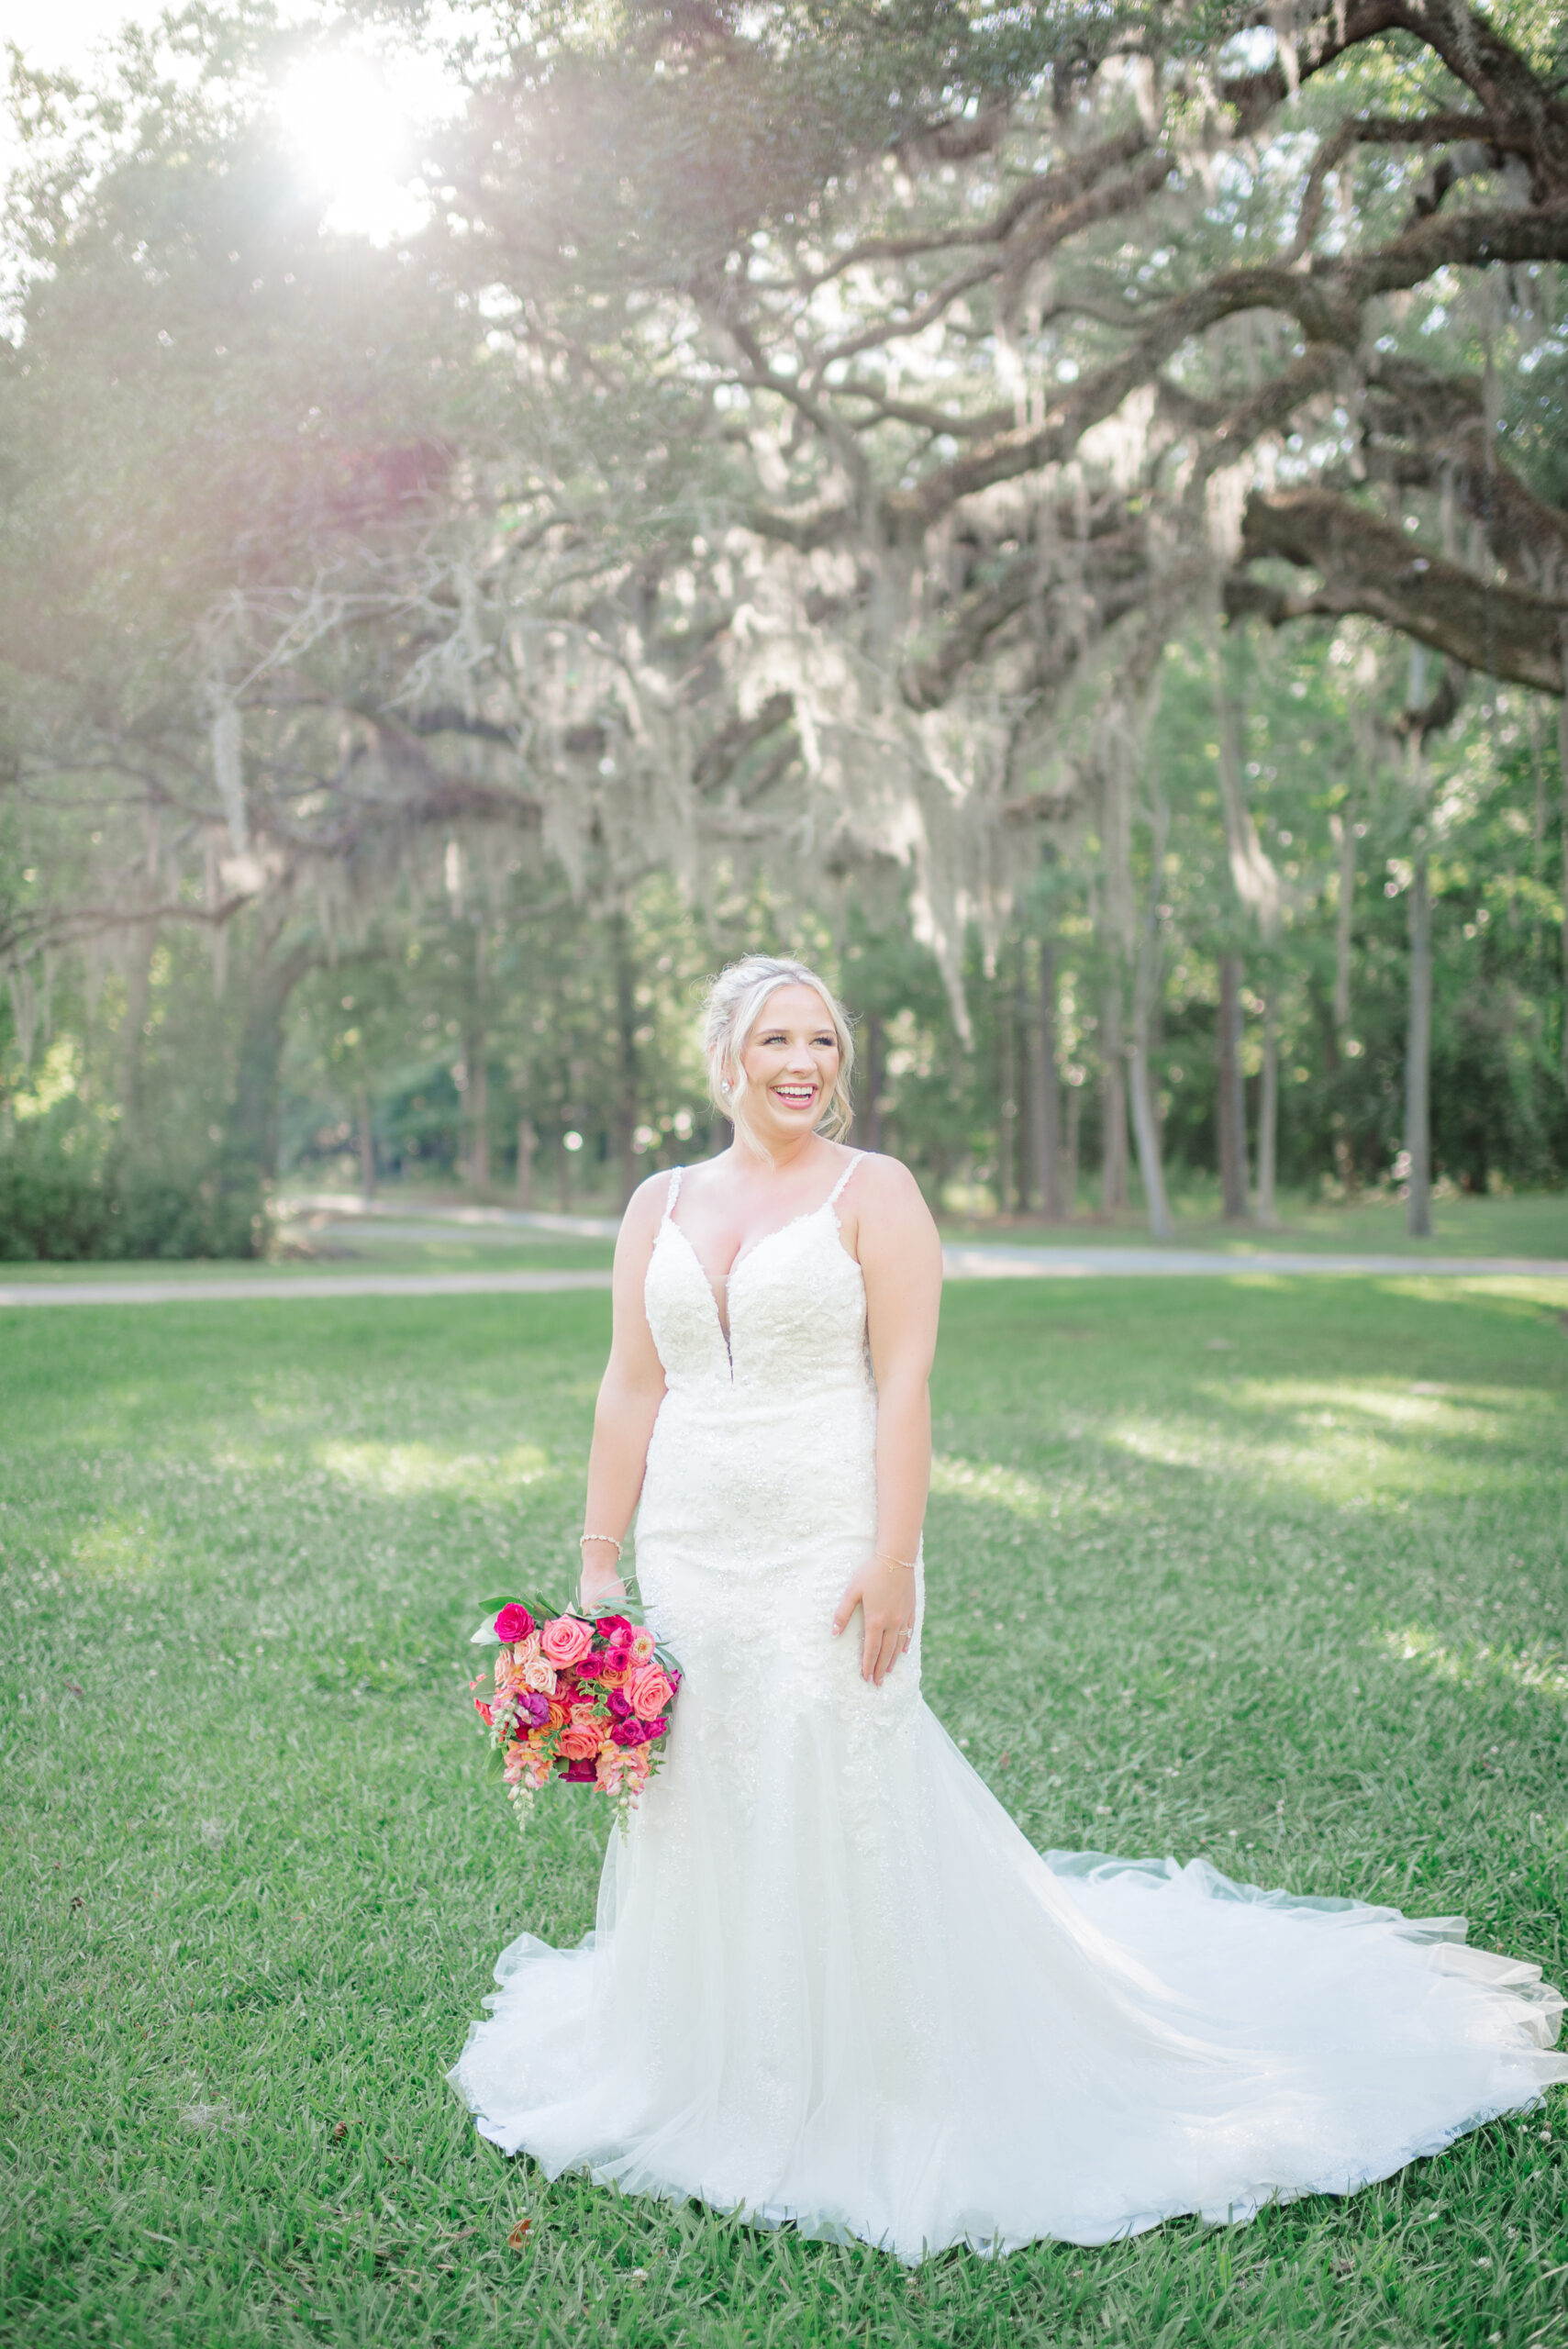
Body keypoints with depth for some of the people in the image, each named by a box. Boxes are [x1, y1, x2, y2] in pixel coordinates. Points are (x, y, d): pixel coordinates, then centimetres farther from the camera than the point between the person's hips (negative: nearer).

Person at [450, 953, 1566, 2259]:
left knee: (841, 1804, 0)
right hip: (689, 1560, 4)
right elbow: (630, 1393, 10)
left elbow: (904, 1387, -9)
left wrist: (893, 1560, -16)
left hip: (824, 1554, -4)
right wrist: (598, 1563, 6)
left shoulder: (874, 1193, -2)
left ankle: (863, 2098, 18)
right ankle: (715, 2078, 29)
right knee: (701, 1810, 10)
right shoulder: (661, 1206, 10)